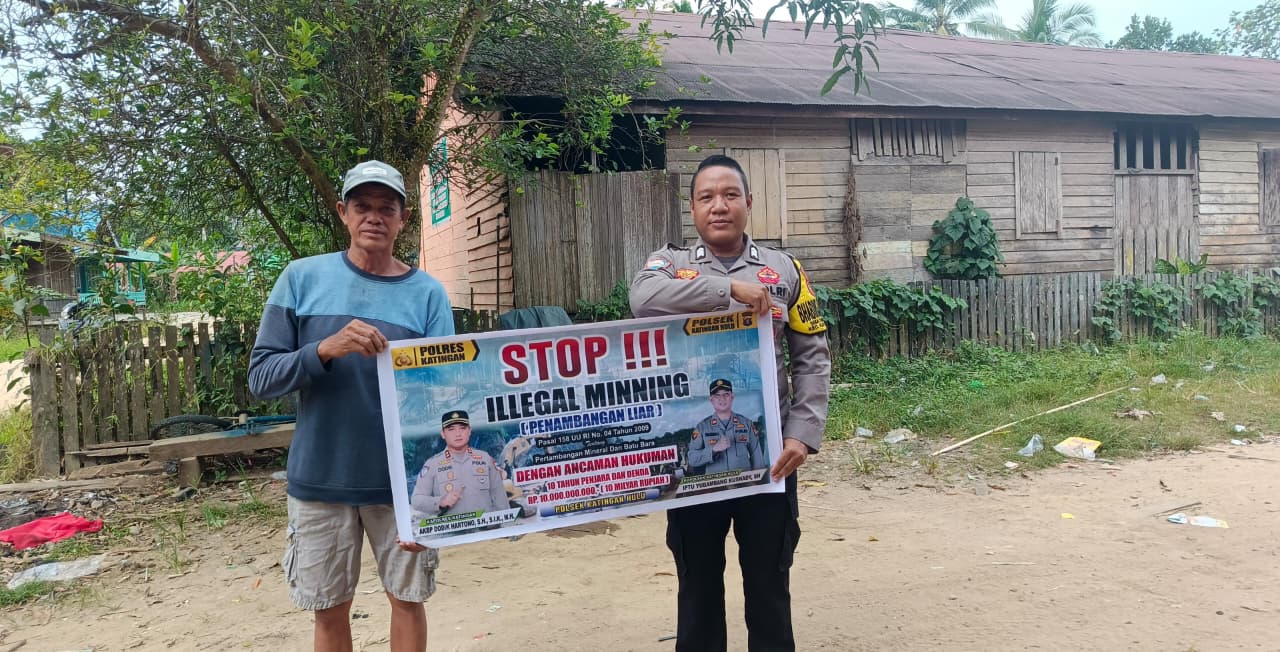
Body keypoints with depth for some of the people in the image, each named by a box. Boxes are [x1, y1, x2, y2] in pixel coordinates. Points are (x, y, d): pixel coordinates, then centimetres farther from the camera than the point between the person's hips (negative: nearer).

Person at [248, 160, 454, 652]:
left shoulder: (428, 293, -3)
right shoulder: (302, 278, -3)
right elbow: (261, 377, -5)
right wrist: (325, 349, -24)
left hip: (401, 480, 0)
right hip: (320, 480, 1)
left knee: (408, 599, 12)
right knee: (330, 609, 14)